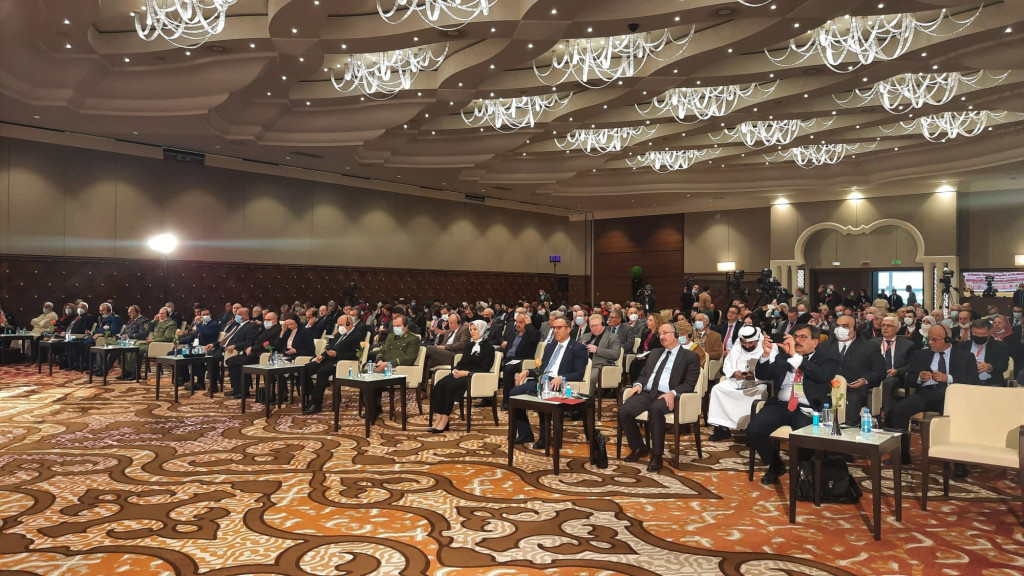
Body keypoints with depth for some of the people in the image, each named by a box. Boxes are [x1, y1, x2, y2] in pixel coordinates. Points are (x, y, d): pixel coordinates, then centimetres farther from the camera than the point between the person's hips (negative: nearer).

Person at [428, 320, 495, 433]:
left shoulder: (488, 348, 4)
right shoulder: (469, 346, 28)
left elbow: (484, 369, -5)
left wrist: (466, 373, -16)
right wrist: (455, 370, -2)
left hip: (474, 377, -7)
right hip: (460, 374, 7)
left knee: (451, 386, -33)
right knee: (439, 386, -23)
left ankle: (444, 421, -32)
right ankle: (437, 418, -33)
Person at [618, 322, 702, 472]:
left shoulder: (691, 357, 8)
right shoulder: (655, 353, 27)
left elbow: (689, 384, -2)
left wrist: (672, 393, -20)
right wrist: (638, 384, 2)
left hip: (666, 396, -5)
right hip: (646, 392, 5)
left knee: (655, 409, -39)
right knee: (624, 411, -23)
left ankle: (657, 456, -26)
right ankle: (639, 448, 0)